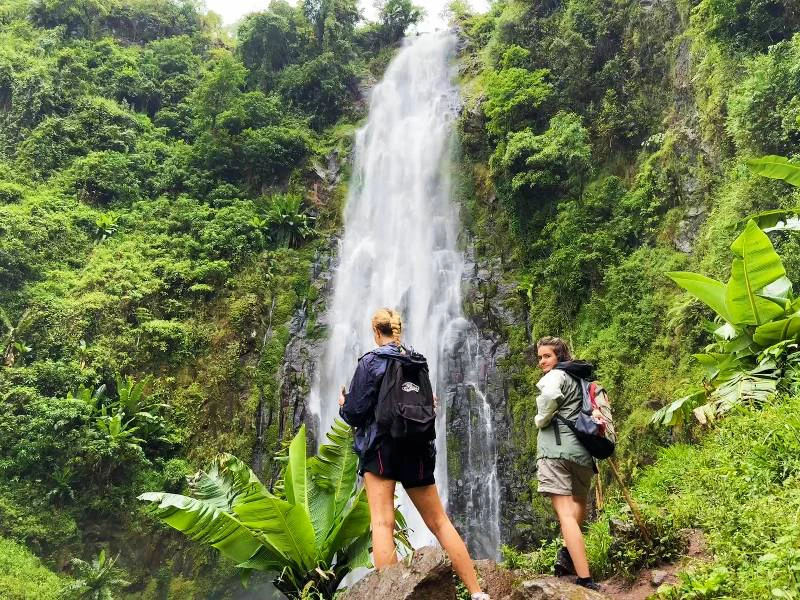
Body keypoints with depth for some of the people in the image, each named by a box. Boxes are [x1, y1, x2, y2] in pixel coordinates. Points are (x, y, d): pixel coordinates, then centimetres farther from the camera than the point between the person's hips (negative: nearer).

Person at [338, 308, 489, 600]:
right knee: (439, 522, 8)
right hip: (416, 447, 5)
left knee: (382, 523, -6)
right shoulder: (419, 362, 10)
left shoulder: (370, 361, -5)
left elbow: (355, 413, -8)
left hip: (380, 446, -5)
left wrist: (343, 405, 13)